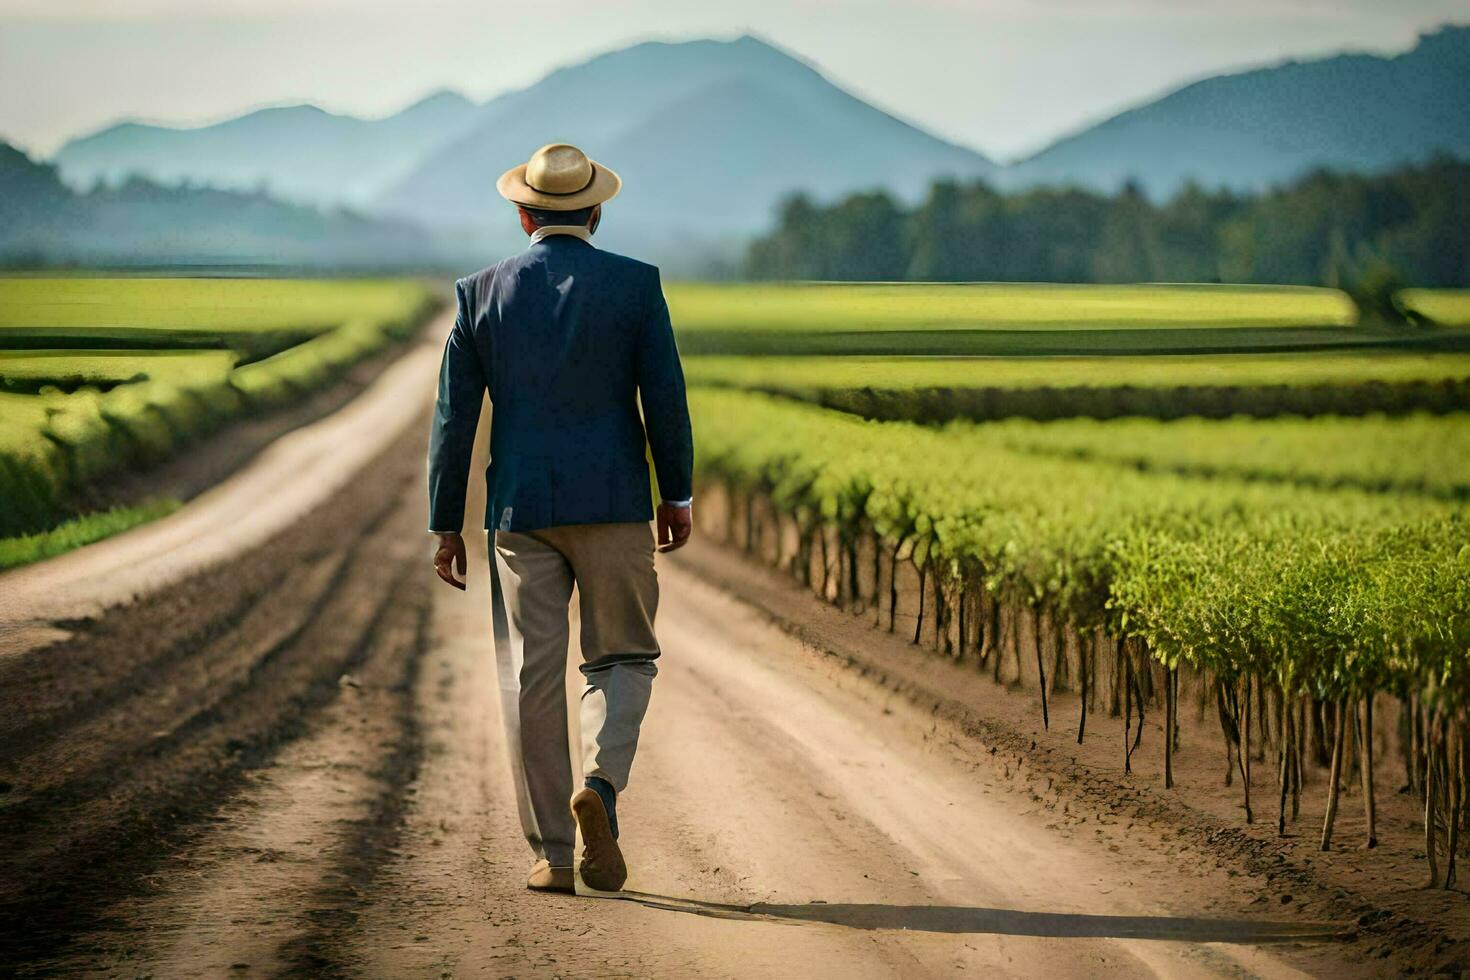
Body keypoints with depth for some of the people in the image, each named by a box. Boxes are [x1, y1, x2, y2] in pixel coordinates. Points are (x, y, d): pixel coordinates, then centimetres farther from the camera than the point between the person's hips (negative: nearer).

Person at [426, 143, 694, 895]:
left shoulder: (482, 293, 2)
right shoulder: (635, 284, -2)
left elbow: (453, 416, 2)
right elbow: (665, 396, -4)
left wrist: (445, 525, 8)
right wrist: (677, 495, 8)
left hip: (521, 509, 1)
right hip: (613, 502, -1)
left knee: (531, 677, 6)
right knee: (623, 658, 12)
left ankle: (553, 854, 6)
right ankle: (600, 785, -15)